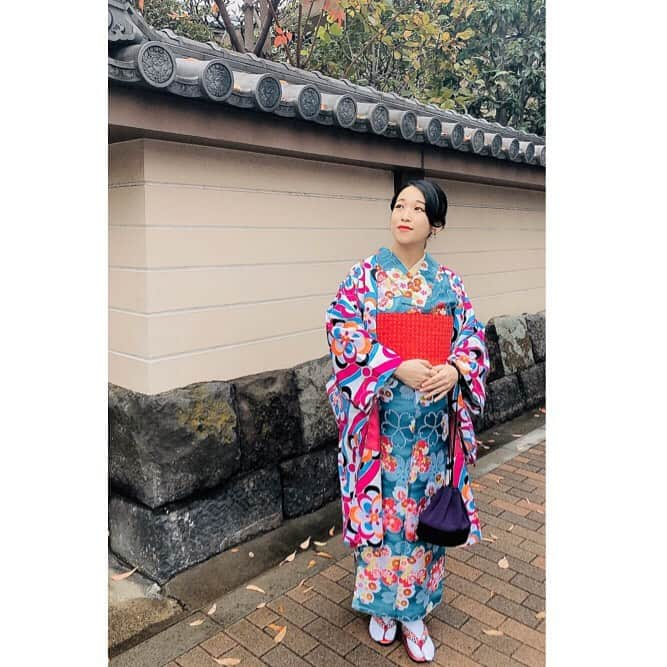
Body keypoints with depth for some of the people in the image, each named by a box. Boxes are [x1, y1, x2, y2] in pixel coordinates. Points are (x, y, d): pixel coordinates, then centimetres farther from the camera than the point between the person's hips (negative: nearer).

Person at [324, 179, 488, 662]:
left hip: (431, 420, 2)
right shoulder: (365, 274, -1)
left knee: (423, 508, 11)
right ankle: (381, 603, 31)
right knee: (380, 507, 8)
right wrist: (397, 367, -20)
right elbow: (343, 329, -10)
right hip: (380, 416, -2)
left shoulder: (448, 281, 6)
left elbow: (474, 334, 6)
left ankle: (414, 609, 30)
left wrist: (455, 369, -15)